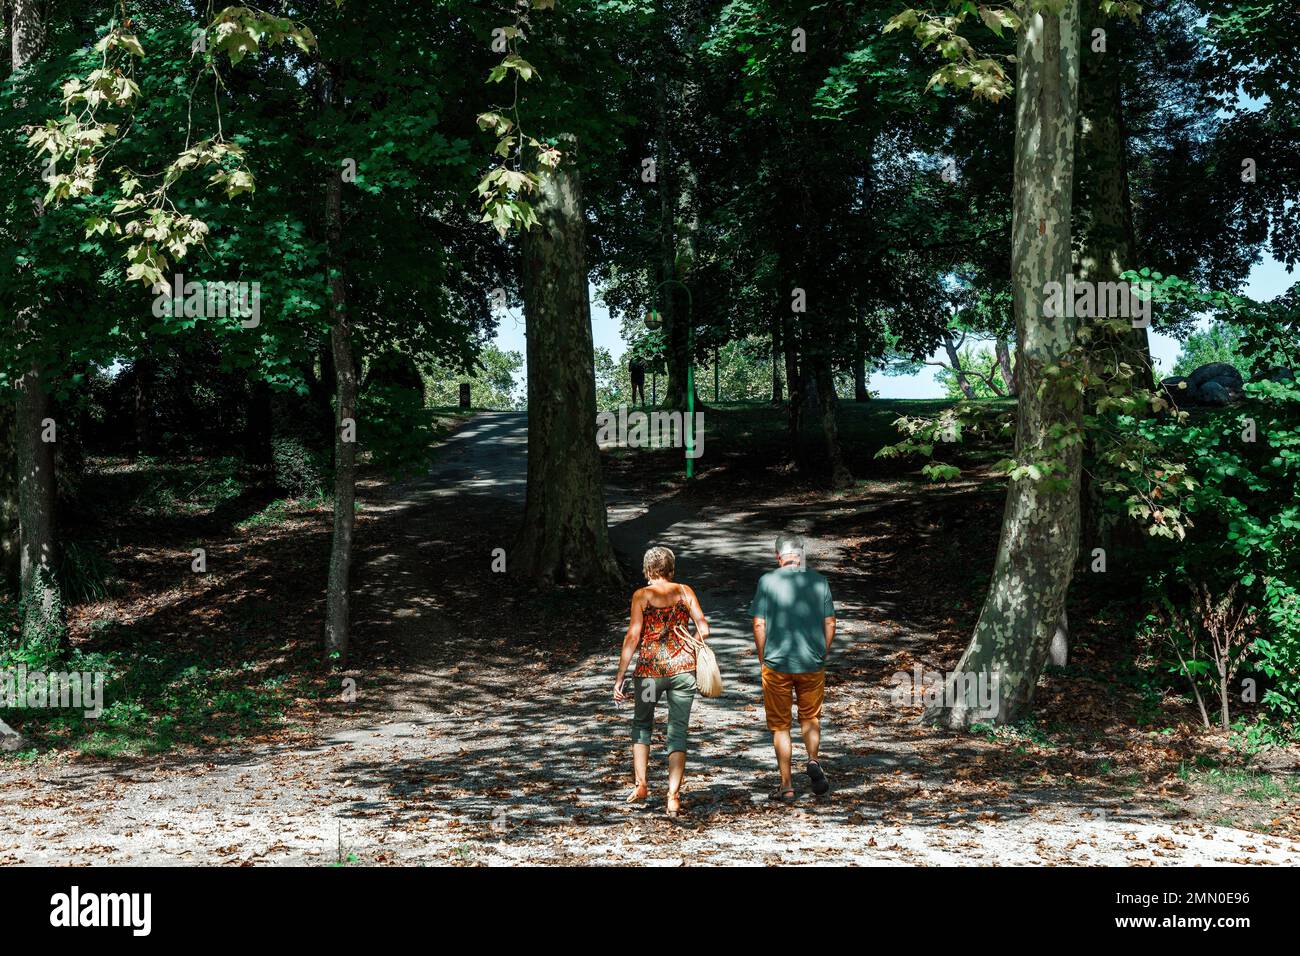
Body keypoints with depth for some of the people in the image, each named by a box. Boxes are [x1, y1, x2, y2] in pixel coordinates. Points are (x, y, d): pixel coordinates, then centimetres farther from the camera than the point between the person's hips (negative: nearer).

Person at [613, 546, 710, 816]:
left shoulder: (642, 595, -1)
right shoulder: (684, 591, 4)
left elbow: (632, 637, -7)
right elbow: (703, 629, -2)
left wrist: (619, 677, -6)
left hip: (649, 667, -1)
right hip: (682, 668, 1)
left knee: (642, 723, 21)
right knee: (678, 732, 7)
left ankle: (640, 784, 15)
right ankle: (673, 797, 2)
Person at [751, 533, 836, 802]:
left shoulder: (767, 581, -6)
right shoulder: (819, 581, 0)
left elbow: (759, 624, -7)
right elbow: (830, 623, 2)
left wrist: (762, 660, 5)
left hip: (777, 663, -2)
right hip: (812, 663, 2)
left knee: (780, 725, 8)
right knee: (810, 717, 21)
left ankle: (787, 787, 10)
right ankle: (813, 761, -4)